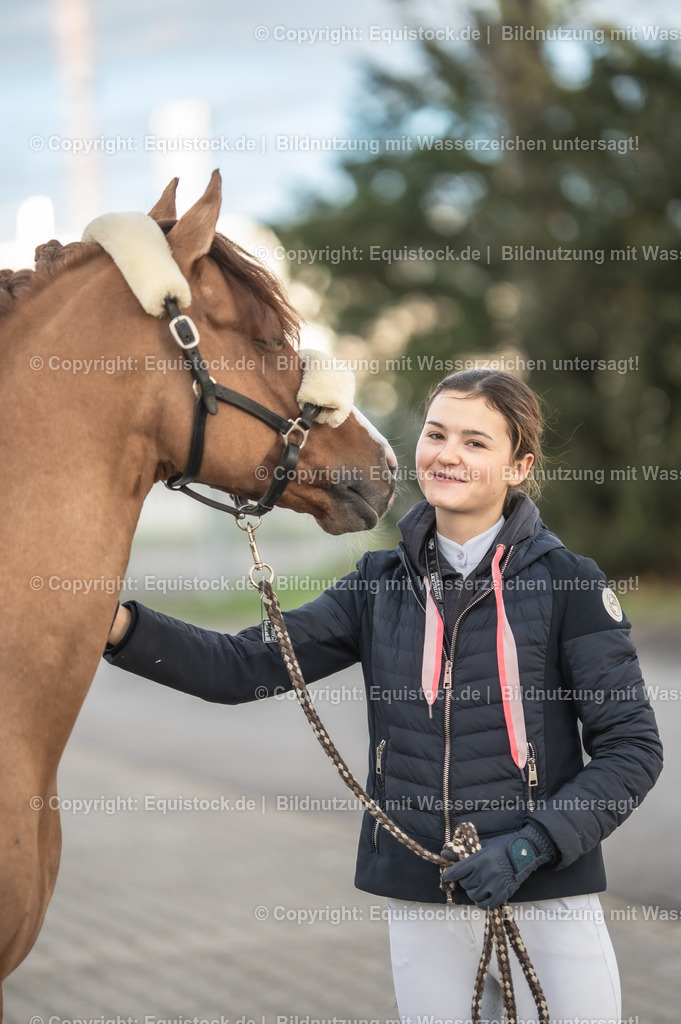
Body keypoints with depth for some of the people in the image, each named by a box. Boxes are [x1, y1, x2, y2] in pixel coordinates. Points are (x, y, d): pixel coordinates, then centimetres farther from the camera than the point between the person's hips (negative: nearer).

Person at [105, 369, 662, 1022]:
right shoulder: (381, 584, 5)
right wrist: (123, 627, -16)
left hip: (547, 901, -3)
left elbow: (632, 747, -6)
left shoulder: (568, 584, -7)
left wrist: (529, 845, -17)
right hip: (422, 907, 3)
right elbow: (245, 668, 0)